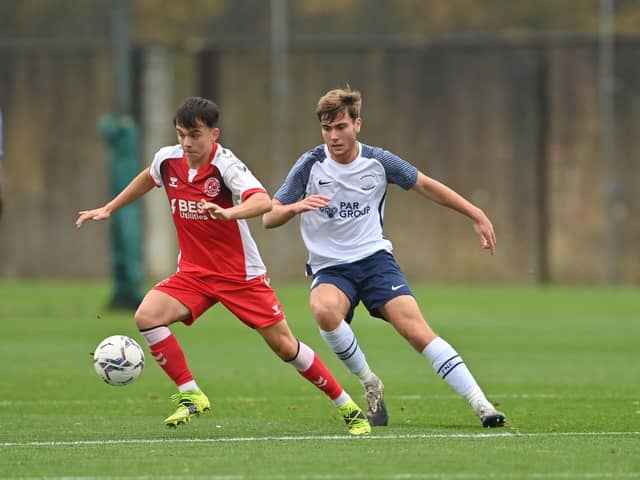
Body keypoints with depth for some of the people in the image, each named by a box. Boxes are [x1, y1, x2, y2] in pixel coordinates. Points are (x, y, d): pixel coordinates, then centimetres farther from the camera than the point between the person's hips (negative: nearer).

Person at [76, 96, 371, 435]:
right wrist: (108, 209, 26)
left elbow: (263, 201, -40)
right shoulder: (167, 159, -4)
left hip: (242, 274, -5)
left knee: (284, 346, -3)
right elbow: (148, 178, 23)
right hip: (193, 273, 5)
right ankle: (190, 396, -7)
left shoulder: (226, 166, -21)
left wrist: (228, 213, -58)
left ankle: (348, 408, 14)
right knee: (146, 316, -19)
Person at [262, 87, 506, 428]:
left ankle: (480, 404, -19)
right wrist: (298, 206, -28)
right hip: (329, 268, -1)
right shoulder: (310, 166, -7)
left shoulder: (378, 162, -2)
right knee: (324, 310, -35)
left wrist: (476, 215, 11)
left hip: (374, 258, 1)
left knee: (414, 327, -20)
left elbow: (426, 186, 13)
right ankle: (370, 385, -12)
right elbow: (269, 218, -6)